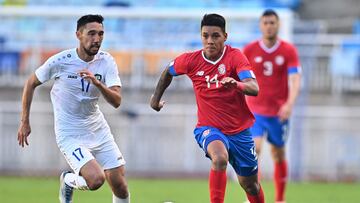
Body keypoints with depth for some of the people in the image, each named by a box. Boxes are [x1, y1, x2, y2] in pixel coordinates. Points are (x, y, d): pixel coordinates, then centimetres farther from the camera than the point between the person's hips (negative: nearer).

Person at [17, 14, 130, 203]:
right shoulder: (60, 61, -14)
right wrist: (24, 122, 3)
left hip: (98, 130, 5)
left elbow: (116, 101, -15)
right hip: (70, 135, -4)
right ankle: (69, 180, 10)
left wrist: (98, 83, -33)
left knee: (120, 185, 0)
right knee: (96, 180, -23)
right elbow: (31, 83, 2)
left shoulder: (106, 61, -5)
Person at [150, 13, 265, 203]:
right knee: (220, 158, -36)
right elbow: (168, 72, 15)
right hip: (208, 128, -1)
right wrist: (156, 98, 18)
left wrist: (236, 84, -49)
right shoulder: (191, 60, -8)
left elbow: (254, 88, -29)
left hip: (239, 130, 1)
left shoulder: (235, 56, -15)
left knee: (250, 185, 12)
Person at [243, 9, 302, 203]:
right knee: (254, 149, -18)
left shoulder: (289, 51, -4)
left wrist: (290, 103, -26)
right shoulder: (249, 50, -1)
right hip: (255, 111, -1)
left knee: (279, 155, 11)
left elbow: (295, 80, -12)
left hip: (279, 112, 1)